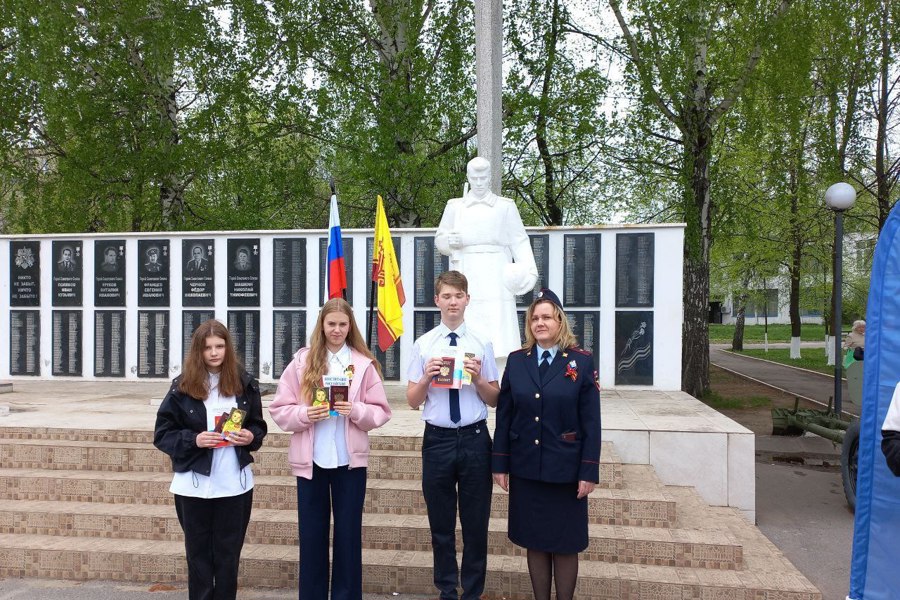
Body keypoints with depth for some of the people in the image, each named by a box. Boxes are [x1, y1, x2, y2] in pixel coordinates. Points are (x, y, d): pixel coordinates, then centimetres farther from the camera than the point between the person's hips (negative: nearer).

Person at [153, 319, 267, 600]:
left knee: (229, 555, 11)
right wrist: (193, 440, -18)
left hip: (235, 483, 1)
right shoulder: (183, 386, -4)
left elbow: (259, 425, 11)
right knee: (199, 555, 11)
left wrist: (251, 437, -10)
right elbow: (162, 434, -1)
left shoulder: (244, 383, 1)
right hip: (194, 484, -1)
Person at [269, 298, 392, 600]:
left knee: (348, 533, 9)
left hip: (350, 459, 0)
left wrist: (356, 411, -17)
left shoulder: (364, 363, 1)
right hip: (310, 460, 0)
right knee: (312, 534, 10)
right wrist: (305, 414, -17)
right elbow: (279, 409, 1)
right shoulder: (302, 361, 1)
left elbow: (381, 411, 1)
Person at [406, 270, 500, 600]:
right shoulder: (423, 345, 1)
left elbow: (494, 400, 3)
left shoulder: (482, 344, 0)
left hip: (474, 438, 0)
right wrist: (426, 377, -16)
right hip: (438, 439, 1)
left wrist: (478, 377, -15)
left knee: (476, 523, 9)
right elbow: (413, 401, 2)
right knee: (441, 523, 13)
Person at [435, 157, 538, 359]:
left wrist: (529, 269, -11)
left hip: (495, 276, -1)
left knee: (498, 325, -9)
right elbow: (439, 239, 18)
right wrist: (449, 240, -5)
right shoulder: (454, 206, 15)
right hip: (467, 276, 2)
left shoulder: (505, 206, 9)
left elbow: (519, 241, 4)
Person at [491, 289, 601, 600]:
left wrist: (589, 471, -9)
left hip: (565, 470, -2)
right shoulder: (516, 361, 3)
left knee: (565, 544, 8)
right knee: (535, 542, 12)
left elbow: (591, 422, -6)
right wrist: (500, 464, 1)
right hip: (526, 469, 3)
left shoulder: (581, 361, -5)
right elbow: (504, 416, 4)